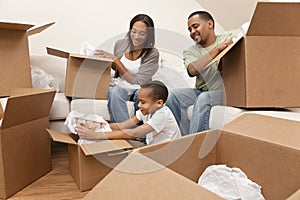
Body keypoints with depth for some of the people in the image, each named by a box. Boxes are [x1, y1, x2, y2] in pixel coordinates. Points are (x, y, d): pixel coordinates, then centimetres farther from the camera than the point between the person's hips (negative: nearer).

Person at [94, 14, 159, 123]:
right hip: (120, 86, 3)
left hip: (139, 89, -2)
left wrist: (115, 59, -19)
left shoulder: (152, 54, -11)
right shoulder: (120, 44, 1)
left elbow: (137, 81, -16)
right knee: (114, 92, -32)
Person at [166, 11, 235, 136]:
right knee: (176, 95, -19)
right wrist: (217, 49, -17)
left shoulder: (228, 39, 5)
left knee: (204, 98, -32)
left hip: (226, 92, -3)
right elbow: (193, 70, -15)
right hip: (202, 92, 4)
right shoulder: (190, 52, 8)